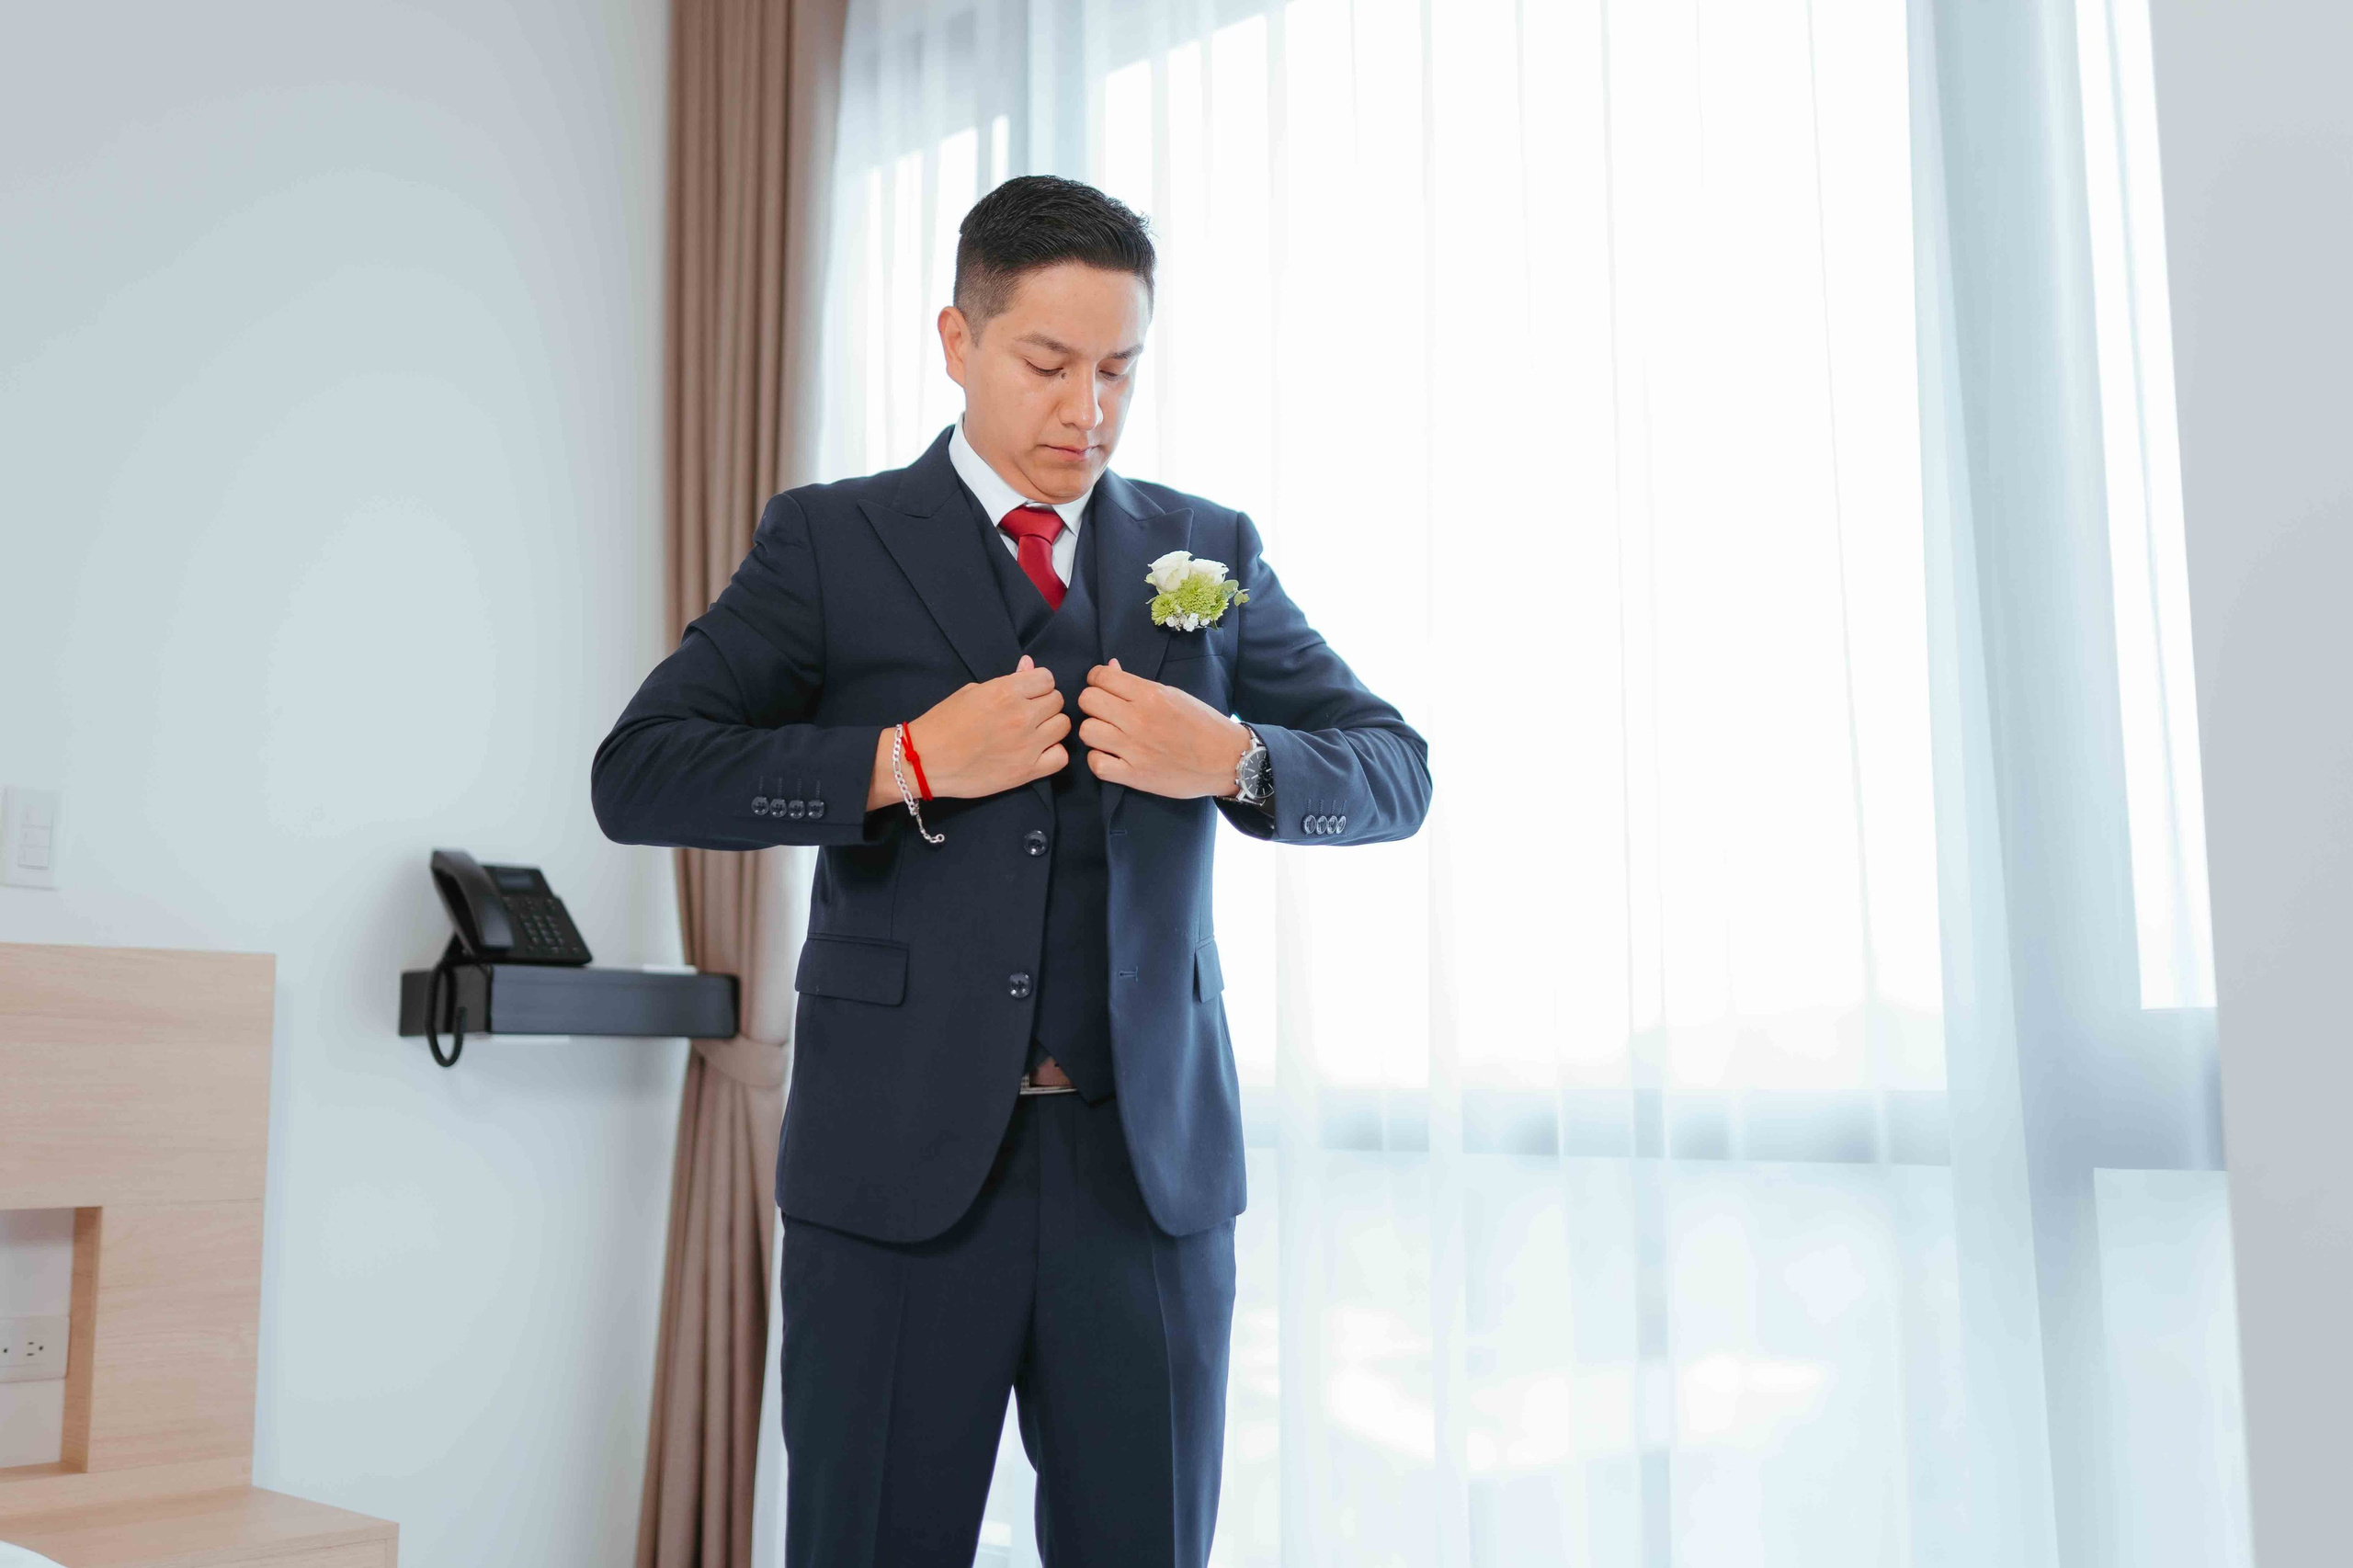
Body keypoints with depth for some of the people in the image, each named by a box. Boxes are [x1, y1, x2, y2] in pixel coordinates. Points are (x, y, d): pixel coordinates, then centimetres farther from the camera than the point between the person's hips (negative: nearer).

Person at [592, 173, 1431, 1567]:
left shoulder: (1209, 553, 10)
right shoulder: (832, 542, 3)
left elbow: (1397, 771, 9)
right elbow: (637, 775, -5)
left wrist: (1234, 760, -12)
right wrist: (906, 761, -16)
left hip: (1151, 1160, 2)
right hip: (901, 1159, -2)